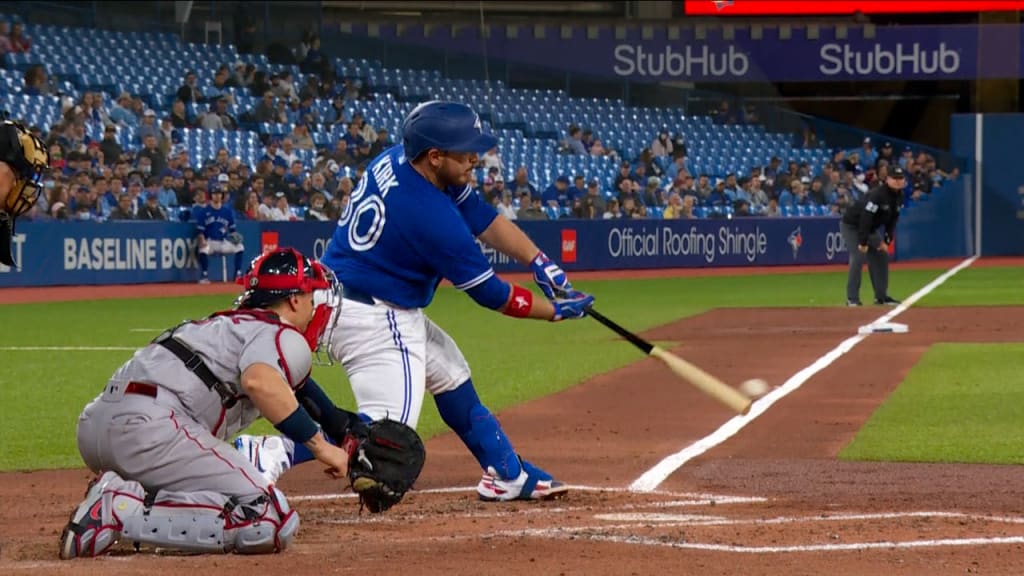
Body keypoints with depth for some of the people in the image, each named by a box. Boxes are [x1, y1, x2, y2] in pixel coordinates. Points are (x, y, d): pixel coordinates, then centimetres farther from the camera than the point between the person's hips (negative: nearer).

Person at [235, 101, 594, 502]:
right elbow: (491, 294, -15)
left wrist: (540, 264, -1)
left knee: (451, 376, 25)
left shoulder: (396, 160, -1)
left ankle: (509, 476, 36)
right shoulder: (434, 217, -26)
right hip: (374, 320, -11)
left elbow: (482, 217, 7)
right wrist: (556, 311, -2)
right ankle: (271, 454, -26)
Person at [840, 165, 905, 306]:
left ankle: (881, 296, 17)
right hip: (851, 226, -9)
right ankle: (852, 298, -17)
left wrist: (886, 241, -3)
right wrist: (863, 243, -31)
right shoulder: (877, 194, -30)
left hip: (869, 229, 9)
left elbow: (892, 220, 6)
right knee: (859, 256, -21)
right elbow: (865, 217, -32)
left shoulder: (898, 196, -3)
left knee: (882, 256, 7)